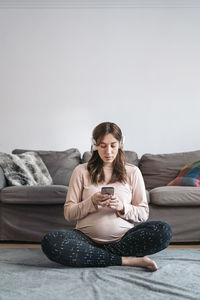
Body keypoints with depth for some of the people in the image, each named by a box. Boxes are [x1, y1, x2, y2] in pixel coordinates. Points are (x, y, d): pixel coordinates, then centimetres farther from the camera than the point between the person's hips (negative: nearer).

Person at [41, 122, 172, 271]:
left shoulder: (132, 172, 10)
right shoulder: (81, 171, 7)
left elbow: (144, 213, 8)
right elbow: (68, 213, 4)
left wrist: (122, 207, -12)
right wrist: (91, 202, -14)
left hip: (123, 238, 1)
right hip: (88, 238, 0)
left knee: (164, 231, -27)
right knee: (50, 242, -30)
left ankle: (95, 254, -17)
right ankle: (125, 260, -23)